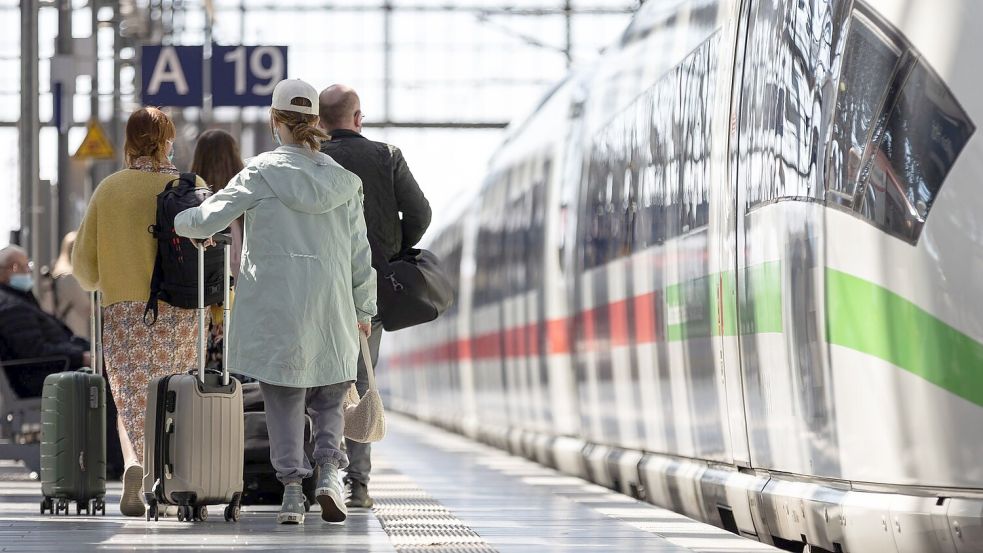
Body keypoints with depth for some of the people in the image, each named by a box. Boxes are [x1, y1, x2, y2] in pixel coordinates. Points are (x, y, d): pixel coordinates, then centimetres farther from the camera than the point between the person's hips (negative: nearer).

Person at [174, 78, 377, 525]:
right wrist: (364, 308, 18)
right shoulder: (341, 178, 6)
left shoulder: (262, 173, -5)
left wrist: (177, 220, 16)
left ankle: (292, 492, 1)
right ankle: (329, 472, -7)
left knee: (283, 400, 4)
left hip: (276, 307, -2)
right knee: (329, 397, 14)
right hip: (332, 308, 2)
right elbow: (360, 251, 9)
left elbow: (207, 219, -6)